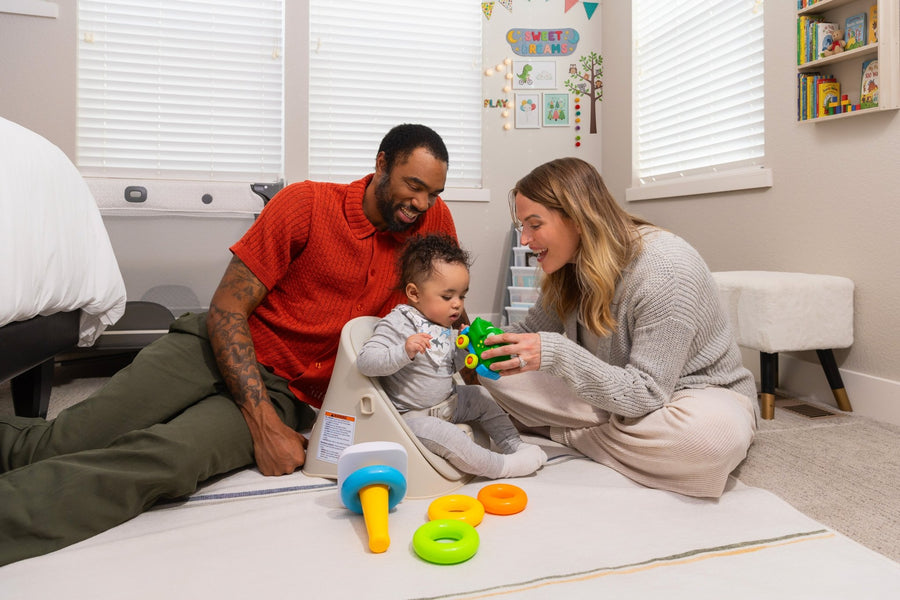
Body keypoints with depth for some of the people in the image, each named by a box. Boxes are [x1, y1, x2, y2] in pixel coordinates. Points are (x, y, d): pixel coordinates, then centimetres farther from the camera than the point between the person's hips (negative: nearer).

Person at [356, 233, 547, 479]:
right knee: (445, 435, -30)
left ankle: (514, 445, 26)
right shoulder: (397, 325, -22)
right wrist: (405, 351, -44)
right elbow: (365, 362, -31)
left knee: (482, 397, 13)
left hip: (448, 402, 9)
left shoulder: (444, 327, 5)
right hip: (414, 416, -9)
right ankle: (503, 466, -14)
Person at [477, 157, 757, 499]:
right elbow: (532, 331, 6)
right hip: (616, 394, 5)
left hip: (696, 395, -4)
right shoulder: (570, 268, -5)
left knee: (715, 435, -42)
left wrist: (557, 354, -38)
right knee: (501, 369, -8)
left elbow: (646, 392, -29)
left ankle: (567, 436, -18)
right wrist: (486, 342, -14)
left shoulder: (664, 269, -28)